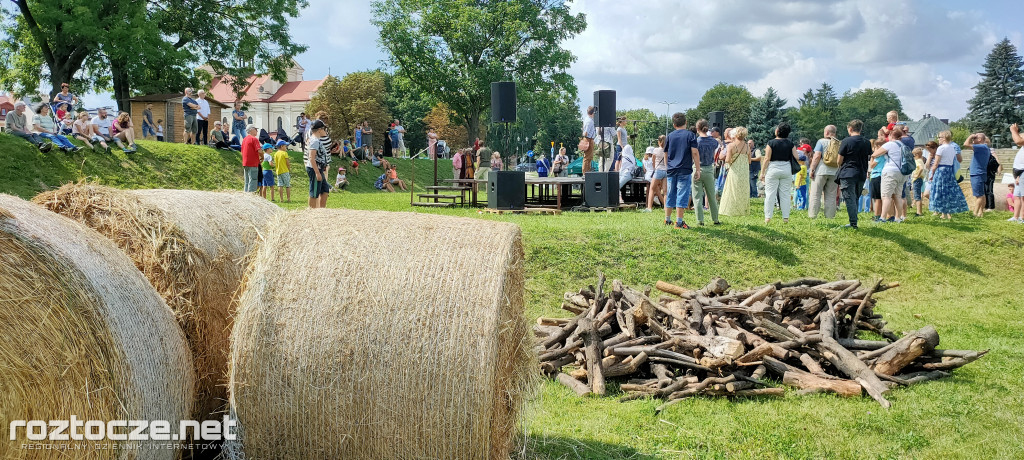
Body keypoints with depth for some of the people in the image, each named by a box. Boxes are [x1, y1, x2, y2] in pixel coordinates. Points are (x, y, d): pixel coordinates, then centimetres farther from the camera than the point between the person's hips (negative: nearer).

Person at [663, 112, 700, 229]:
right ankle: (679, 222, -6)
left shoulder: (669, 136, 9)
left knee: (670, 195, 14)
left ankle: (667, 220, 21)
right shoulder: (690, 134, -2)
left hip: (671, 170, 4)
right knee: (682, 195, -3)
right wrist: (698, 169, -5)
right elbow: (695, 153, -8)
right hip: (685, 170, -4)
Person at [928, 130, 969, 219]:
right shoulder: (952, 148, 11)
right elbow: (960, 159, 22)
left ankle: (944, 213, -3)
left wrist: (932, 174, -5)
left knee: (941, 192, -2)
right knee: (950, 192, 11)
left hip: (941, 170, -7)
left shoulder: (941, 148, -11)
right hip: (950, 170, 7)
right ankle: (950, 213, 12)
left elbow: (936, 164, -13)